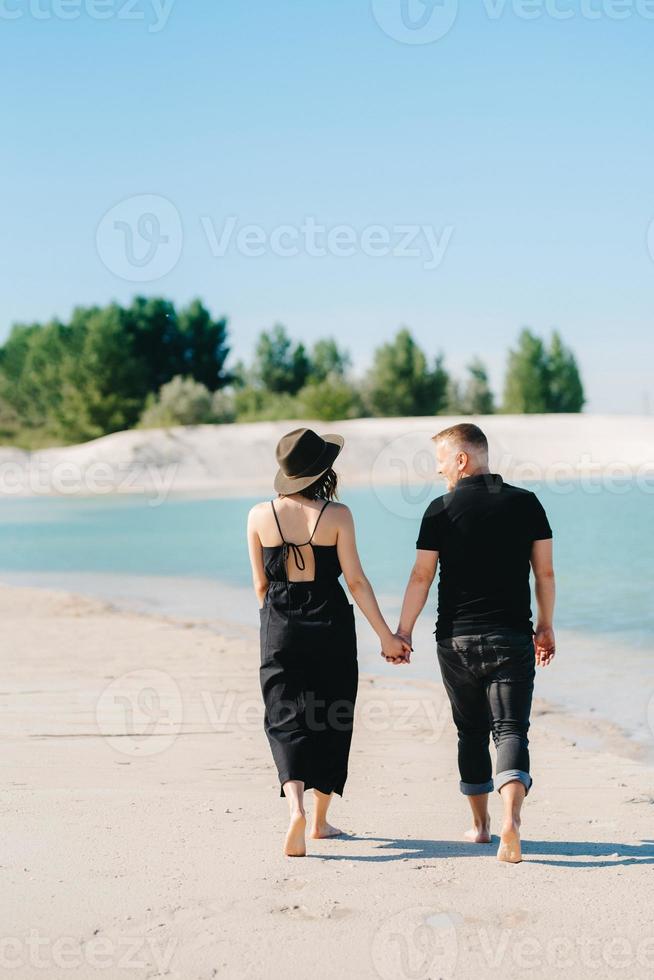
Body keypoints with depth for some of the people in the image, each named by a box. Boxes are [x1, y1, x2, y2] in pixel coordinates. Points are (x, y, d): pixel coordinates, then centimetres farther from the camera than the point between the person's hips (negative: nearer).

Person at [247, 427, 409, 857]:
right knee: (330, 720, 12)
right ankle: (320, 819, 22)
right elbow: (356, 582, -9)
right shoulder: (337, 515, -9)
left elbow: (260, 585, 4)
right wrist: (387, 635, -2)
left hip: (281, 629, 1)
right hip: (330, 625, -1)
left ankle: (296, 806, -21)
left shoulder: (260, 516, -2)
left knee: (286, 719, 3)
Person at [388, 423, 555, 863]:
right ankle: (511, 819, -26)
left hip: (457, 639, 0)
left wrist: (403, 632, 6)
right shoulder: (526, 503, 2)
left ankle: (480, 824, 23)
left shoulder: (442, 510, -3)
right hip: (512, 637, 0)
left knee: (471, 732, 15)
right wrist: (546, 627, 15)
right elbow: (545, 572, 4)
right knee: (511, 730, -4)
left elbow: (422, 576, -2)